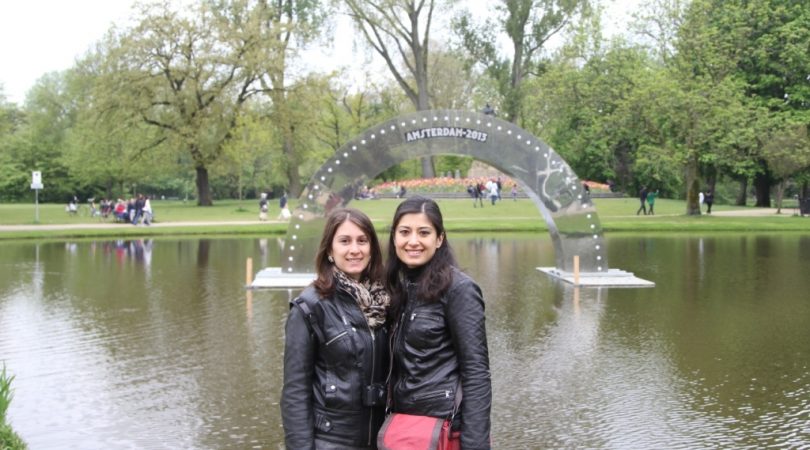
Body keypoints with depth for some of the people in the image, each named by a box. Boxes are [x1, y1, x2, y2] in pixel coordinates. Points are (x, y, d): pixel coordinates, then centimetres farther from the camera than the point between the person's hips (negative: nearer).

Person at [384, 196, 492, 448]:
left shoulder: (458, 288, -12)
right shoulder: (397, 287, 7)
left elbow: (476, 372, -15)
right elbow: (399, 365, 11)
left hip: (442, 425, -6)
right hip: (400, 422, 6)